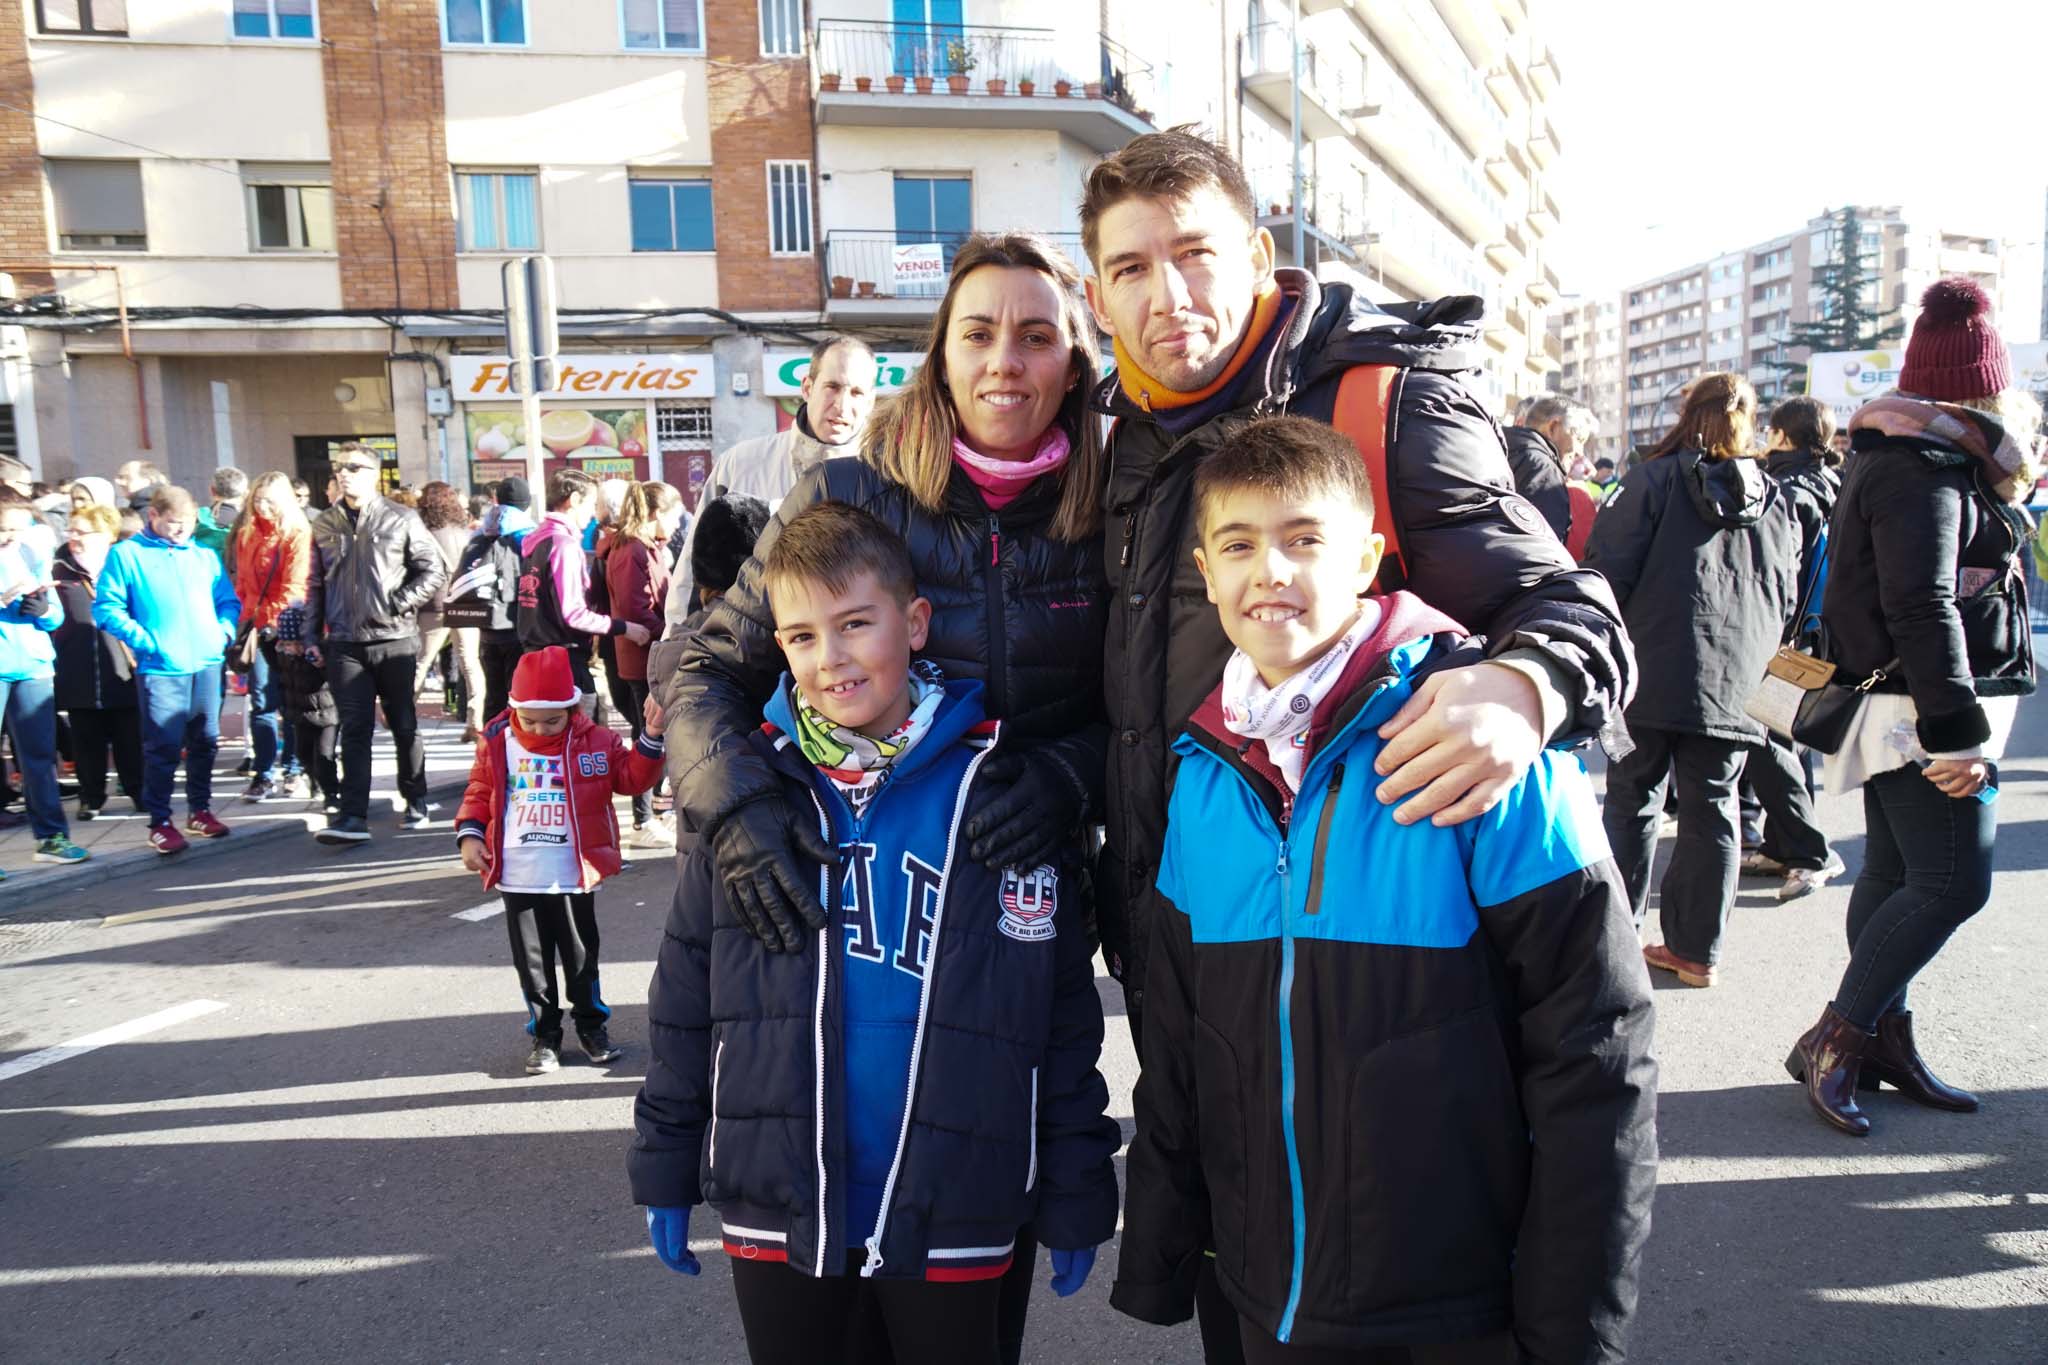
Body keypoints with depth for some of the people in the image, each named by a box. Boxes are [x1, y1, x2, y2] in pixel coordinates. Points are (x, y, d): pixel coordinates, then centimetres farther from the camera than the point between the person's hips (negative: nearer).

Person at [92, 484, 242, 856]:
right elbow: (107, 609, -5)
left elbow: (228, 600, 19)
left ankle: (200, 809, 25)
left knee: (204, 742, 11)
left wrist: (224, 629, 1)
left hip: (207, 664, 4)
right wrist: (146, 641, -14)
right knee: (163, 747, -5)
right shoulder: (126, 554, 0)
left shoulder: (206, 556, 13)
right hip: (160, 668, -4)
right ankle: (159, 822, 5)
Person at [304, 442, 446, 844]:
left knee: (404, 725, 8)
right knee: (354, 730, -1)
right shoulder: (324, 525, 10)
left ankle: (416, 803, 23)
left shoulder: (401, 519, 0)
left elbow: (434, 569, 1)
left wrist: (402, 602, -10)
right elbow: (316, 585, 13)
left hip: (394, 640, -2)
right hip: (344, 644, 2)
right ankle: (354, 816, -2)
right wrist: (313, 637, 8)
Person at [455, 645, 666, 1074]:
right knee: (531, 959, 11)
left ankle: (592, 1025, 28)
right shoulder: (497, 743, -1)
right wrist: (469, 834, -4)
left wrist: (651, 737, -19)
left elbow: (633, 777, -7)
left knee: (581, 956, 11)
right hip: (517, 878, 1)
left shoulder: (593, 741, -4)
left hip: (573, 876, -1)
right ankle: (544, 1033, 24)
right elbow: (479, 792, 8)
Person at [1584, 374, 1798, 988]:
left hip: (1653, 673, -3)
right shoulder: (1773, 497, 12)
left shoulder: (1655, 477, -3)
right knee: (1711, 810, 9)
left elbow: (1609, 568, -8)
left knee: (1633, 800, 6)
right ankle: (1698, 949, 14)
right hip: (1735, 678, 4)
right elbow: (1787, 596, 14)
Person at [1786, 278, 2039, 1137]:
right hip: (1921, 710, -10)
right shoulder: (1924, 468, -15)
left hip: (1902, 710, 10)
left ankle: (1885, 1041, 20)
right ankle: (1831, 1042, -5)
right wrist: (1957, 730, -24)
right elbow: (1924, 606, -23)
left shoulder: (1901, 457, 17)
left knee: (1894, 876, 12)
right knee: (1953, 883, -10)